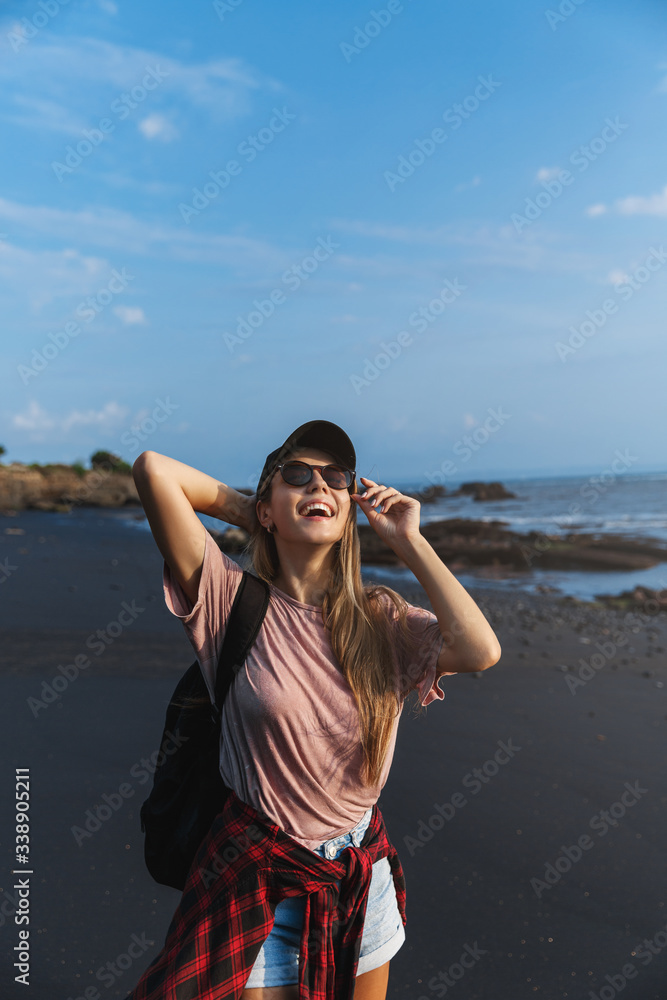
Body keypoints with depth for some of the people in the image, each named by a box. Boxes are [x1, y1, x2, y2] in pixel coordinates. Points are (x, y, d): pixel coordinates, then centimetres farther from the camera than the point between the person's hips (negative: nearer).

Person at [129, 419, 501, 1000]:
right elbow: (154, 469, -24)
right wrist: (245, 510, -8)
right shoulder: (234, 601, -14)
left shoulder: (380, 617, -5)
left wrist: (408, 540, -16)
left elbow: (480, 652, -24)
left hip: (359, 870, 4)